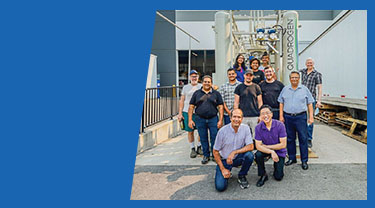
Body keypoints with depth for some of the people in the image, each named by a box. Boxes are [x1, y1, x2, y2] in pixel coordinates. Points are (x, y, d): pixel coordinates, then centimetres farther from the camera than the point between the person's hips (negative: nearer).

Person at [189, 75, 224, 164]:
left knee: (215, 138, -1)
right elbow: (191, 107, 7)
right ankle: (206, 156, 22)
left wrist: (220, 120, -5)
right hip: (200, 119, 1)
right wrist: (190, 120, -1)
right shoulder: (197, 93, 9)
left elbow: (220, 107, 4)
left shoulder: (216, 94, 8)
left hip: (213, 119, -1)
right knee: (203, 139, 8)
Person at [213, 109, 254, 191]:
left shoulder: (245, 128, -10)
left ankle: (242, 176, -1)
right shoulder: (223, 131, -17)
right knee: (220, 187, -18)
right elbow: (215, 152, -10)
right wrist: (223, 169, -13)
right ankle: (227, 174, 18)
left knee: (249, 155, -30)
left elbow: (251, 146, -15)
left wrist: (234, 152, -26)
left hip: (238, 158, 2)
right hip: (224, 160, -2)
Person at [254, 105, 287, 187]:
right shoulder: (258, 127, -16)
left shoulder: (280, 125, -20)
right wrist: (271, 152, -32)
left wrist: (267, 146, -17)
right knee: (258, 155, -32)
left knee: (278, 177, -6)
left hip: (279, 151, -1)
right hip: (266, 150, 2)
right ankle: (263, 175, -6)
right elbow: (258, 146, -18)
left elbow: (283, 145, -18)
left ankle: (277, 166, 30)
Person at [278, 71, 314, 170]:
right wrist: (281, 116, 3)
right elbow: (281, 103, 10)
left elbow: (310, 104, 5)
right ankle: (292, 158, 21)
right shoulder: (285, 89, 10)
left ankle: (304, 160, 8)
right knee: (290, 139, 8)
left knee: (303, 139, -2)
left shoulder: (304, 89, 5)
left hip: (301, 117, -2)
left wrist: (311, 117, -2)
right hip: (288, 117, 2)